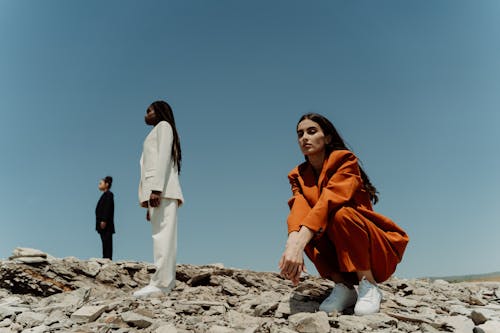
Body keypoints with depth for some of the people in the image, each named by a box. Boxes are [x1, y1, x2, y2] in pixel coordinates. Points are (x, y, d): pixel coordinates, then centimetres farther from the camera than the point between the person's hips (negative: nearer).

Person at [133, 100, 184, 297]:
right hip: (157, 191, 9)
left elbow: (163, 157, -9)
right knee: (162, 236, 0)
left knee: (162, 235, -16)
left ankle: (160, 283, -22)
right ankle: (165, 282, -4)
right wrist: (150, 204, 17)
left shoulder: (164, 126, 8)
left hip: (162, 189, -9)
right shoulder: (156, 134, 32)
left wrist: (156, 189, -21)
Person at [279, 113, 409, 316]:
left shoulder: (345, 160, -13)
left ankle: (369, 286, -16)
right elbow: (298, 210, -18)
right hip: (339, 253, 5)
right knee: (300, 227, -21)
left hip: (377, 251, -4)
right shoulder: (298, 176, 2)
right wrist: (292, 244, -41)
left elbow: (329, 201, -32)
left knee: (341, 214, -33)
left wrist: (298, 244, -46)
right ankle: (343, 285, -12)